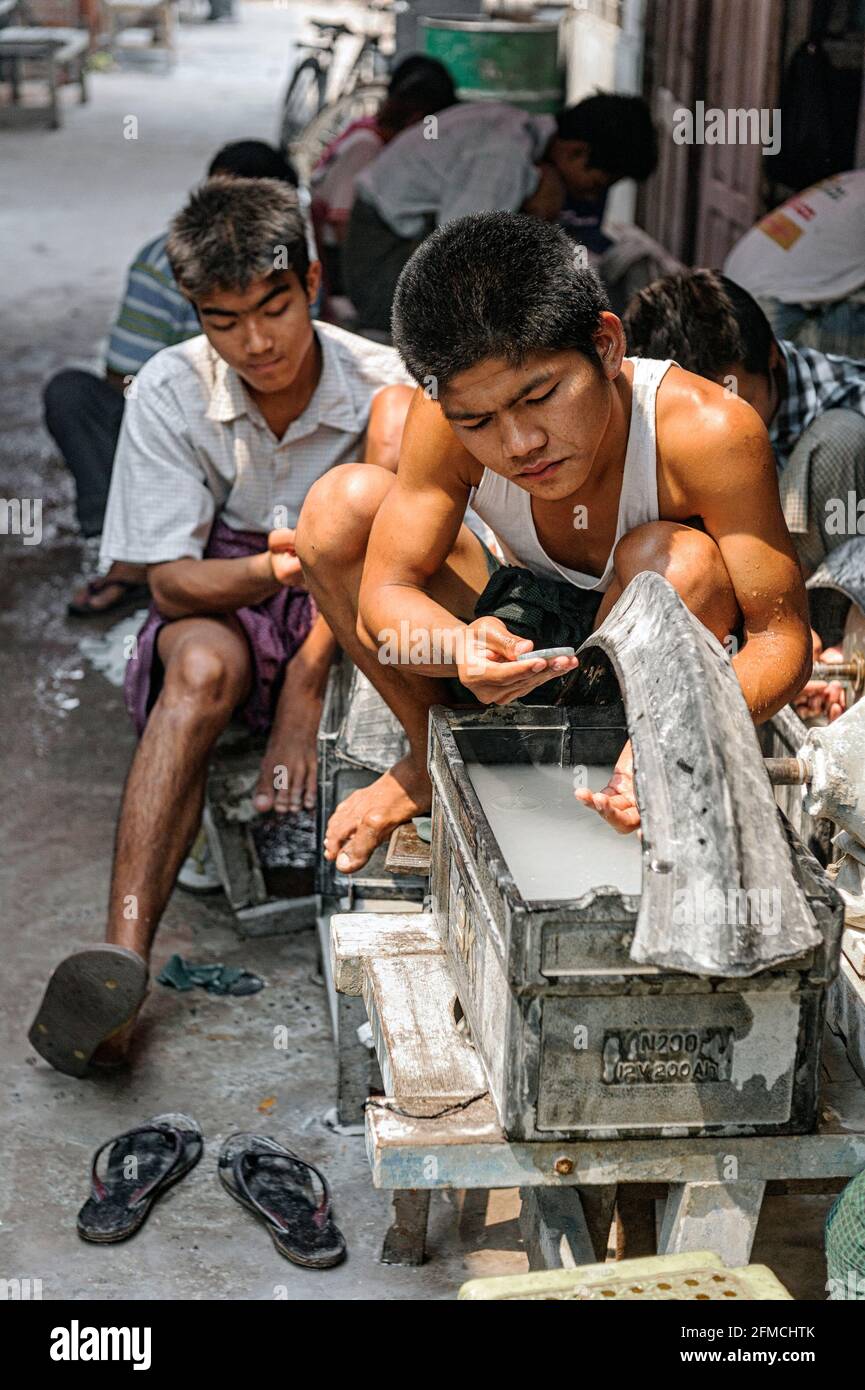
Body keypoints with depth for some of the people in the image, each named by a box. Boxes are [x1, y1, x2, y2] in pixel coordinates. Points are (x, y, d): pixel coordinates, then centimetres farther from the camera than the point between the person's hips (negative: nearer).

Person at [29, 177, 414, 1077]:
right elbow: (171, 581, -13)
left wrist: (310, 677, -27)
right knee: (204, 666, -40)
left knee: (402, 415, -24)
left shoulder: (381, 384, -11)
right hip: (219, 609, 0)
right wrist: (275, 569, -35)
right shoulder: (172, 391, -10)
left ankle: (306, 687, -27)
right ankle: (124, 954, -47)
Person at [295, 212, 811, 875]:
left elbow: (783, 638, -29)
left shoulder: (709, 432, -33)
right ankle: (436, 758, 1)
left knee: (675, 561, -36)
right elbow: (382, 597, -20)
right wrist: (461, 646, -44)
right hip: (521, 640, 3)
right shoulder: (447, 421, -23)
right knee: (340, 504, -16)